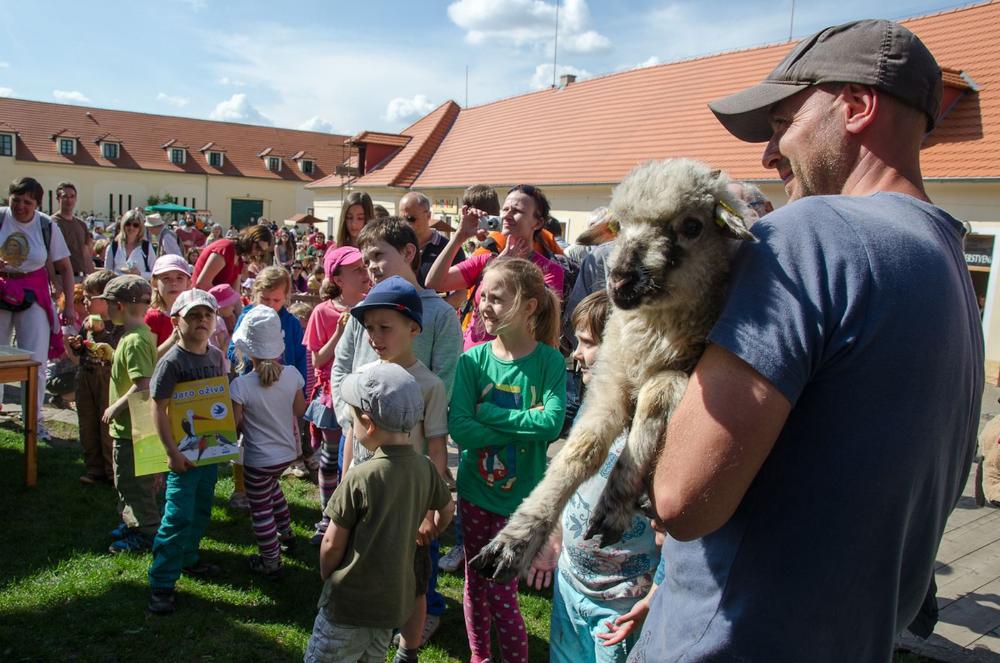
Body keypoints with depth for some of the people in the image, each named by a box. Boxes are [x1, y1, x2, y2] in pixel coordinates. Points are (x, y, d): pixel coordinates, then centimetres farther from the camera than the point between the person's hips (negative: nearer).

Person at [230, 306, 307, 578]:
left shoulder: (241, 385, -24)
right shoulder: (292, 374, -13)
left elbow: (235, 425, -15)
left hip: (258, 459, -5)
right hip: (287, 452, 5)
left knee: (261, 509, 12)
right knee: (272, 486, 34)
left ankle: (271, 563, 25)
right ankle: (285, 533, 46)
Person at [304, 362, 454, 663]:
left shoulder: (359, 480, -23)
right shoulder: (425, 468, -7)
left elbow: (332, 543, -14)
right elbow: (447, 508, 11)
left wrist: (325, 576, 5)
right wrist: (432, 531, 31)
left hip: (351, 603, -6)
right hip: (397, 599, 6)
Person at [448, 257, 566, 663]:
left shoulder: (549, 361, -12)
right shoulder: (473, 360, -8)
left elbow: (552, 423, -24)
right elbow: (458, 428, -16)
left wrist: (489, 414, -21)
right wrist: (524, 424, -21)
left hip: (521, 494, -3)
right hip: (475, 490, 3)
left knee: (501, 591, 2)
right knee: (475, 582, 18)